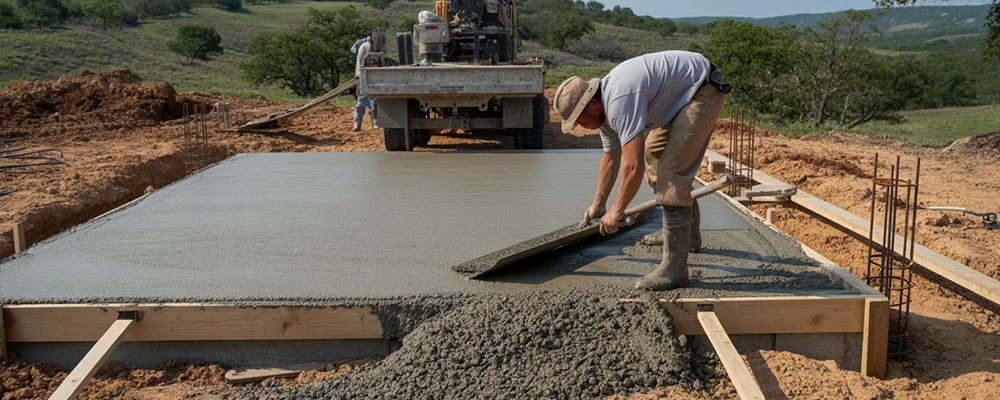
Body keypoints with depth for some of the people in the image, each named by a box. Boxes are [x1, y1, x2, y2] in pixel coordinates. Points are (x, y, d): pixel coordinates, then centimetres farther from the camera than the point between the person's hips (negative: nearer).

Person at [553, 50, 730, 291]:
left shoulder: (619, 102, -29)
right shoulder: (604, 104, 3)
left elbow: (633, 166, -32)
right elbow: (611, 157, 18)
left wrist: (617, 210, -18)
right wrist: (598, 204, 26)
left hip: (705, 90, -11)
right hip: (682, 94, 11)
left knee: (671, 169, -17)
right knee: (653, 155, 19)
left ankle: (674, 266, -15)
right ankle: (687, 235, 34)